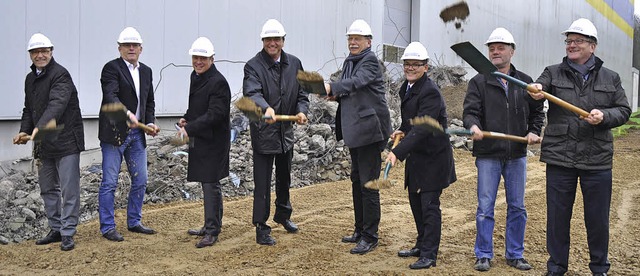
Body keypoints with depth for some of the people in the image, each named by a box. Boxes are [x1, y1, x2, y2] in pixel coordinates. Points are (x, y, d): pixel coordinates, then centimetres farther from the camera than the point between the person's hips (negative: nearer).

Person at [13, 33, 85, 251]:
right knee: (48, 188, 15)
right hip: (43, 144, 9)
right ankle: (56, 230, 26)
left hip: (66, 142, -9)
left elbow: (57, 105, -27)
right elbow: (29, 110, 21)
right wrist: (24, 131, 3)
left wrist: (38, 128, -39)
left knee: (69, 190, -4)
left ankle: (68, 233, 3)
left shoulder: (60, 74, -13)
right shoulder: (30, 79, 14)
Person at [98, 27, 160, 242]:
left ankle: (134, 222, 25)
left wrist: (150, 123, 3)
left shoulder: (146, 71, 14)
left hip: (137, 134, 7)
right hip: (115, 133, -7)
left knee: (140, 181, 12)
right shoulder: (111, 68, -7)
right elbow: (110, 97, -22)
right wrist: (127, 114, -37)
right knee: (109, 182, -1)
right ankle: (107, 227, 8)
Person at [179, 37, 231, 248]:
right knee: (208, 183, 17)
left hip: (213, 141, -9)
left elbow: (215, 114, -23)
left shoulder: (218, 82, -17)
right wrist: (186, 119, 6)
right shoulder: (195, 76, 12)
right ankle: (212, 226, 29)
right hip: (200, 140, 10)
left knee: (210, 185, -6)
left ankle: (212, 232, 1)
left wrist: (190, 128, -25)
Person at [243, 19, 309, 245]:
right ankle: (261, 228, 8)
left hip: (286, 131, 6)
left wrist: (302, 110, -15)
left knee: (284, 178, 23)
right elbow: (252, 93, -30)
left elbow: (302, 93, 6)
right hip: (263, 133, -6)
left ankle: (283, 214, 44)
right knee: (262, 183, -2)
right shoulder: (253, 66, -13)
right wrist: (266, 108, -50)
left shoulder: (294, 64, 4)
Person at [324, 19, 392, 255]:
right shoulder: (349, 62, 14)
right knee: (357, 180, 16)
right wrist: (336, 95, -2)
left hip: (370, 129, -9)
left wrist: (332, 87, -43)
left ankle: (370, 237, 2)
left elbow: (357, 82, -29)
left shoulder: (370, 61, -11)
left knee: (368, 184, -6)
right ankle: (360, 229, 28)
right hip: (354, 130, 9)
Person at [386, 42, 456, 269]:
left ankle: (429, 255, 4)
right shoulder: (407, 87, 7)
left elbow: (421, 129, -31)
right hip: (417, 156, 10)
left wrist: (398, 152, -37)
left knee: (429, 204, -5)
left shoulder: (430, 92, -22)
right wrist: (402, 130, 4)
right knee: (416, 201, 17)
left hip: (433, 157, -9)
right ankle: (422, 245, 32)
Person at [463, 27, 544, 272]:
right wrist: (473, 125, -29)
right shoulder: (479, 82, 1)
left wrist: (534, 131, 0)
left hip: (517, 155, 3)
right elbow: (470, 110, -8)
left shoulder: (525, 82, 9)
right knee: (485, 207, 1)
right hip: (488, 154, -3)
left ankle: (515, 254, 22)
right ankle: (484, 255, 13)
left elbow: (537, 111, 17)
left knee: (517, 207, 9)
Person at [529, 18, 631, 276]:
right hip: (559, 158, 0)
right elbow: (539, 87, -14)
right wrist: (536, 91, -39)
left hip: (598, 159, 1)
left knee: (597, 218, 9)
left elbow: (624, 110, 10)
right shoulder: (553, 73, 5)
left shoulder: (610, 78, 8)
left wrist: (604, 116, -12)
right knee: (557, 216, 7)